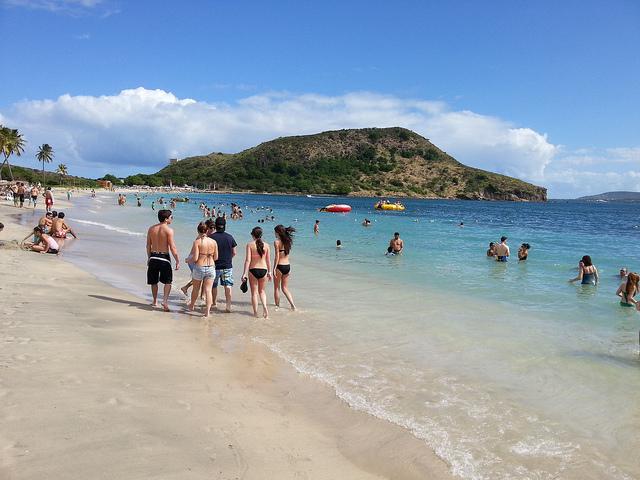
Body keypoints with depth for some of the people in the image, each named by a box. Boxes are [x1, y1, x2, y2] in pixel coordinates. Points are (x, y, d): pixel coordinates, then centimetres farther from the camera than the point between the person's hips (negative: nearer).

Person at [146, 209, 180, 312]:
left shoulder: (151, 229, 3)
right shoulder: (169, 230, -12)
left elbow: (148, 246, 8)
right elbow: (172, 247, -14)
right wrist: (177, 261, -9)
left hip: (153, 257, 4)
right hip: (164, 257, -4)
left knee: (154, 281, 17)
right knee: (167, 281, 7)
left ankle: (155, 301, 29)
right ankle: (165, 300, -8)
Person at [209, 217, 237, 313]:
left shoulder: (211, 237, -10)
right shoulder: (230, 237, -3)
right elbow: (234, 253, 4)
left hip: (215, 266, -1)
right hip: (227, 266, 1)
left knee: (213, 286, 18)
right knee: (228, 286, 3)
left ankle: (213, 303, 34)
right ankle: (228, 306, -7)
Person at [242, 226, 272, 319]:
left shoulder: (250, 244, -8)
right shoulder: (266, 245, 0)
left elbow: (248, 260, -11)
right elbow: (268, 260, 4)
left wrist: (245, 273, -8)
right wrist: (269, 272, 15)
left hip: (253, 270, -2)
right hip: (263, 270, 2)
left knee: (254, 292, 10)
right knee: (262, 291, 21)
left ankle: (256, 313, 13)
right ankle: (265, 307, 0)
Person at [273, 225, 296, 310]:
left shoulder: (277, 242, -12)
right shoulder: (287, 241, 7)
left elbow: (277, 257, -15)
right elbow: (287, 254, 10)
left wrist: (274, 268, -11)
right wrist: (288, 269, 15)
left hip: (280, 266, -6)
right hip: (287, 265, 6)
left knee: (276, 288, 10)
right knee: (285, 288, 15)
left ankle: (277, 306, 18)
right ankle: (293, 305, 6)